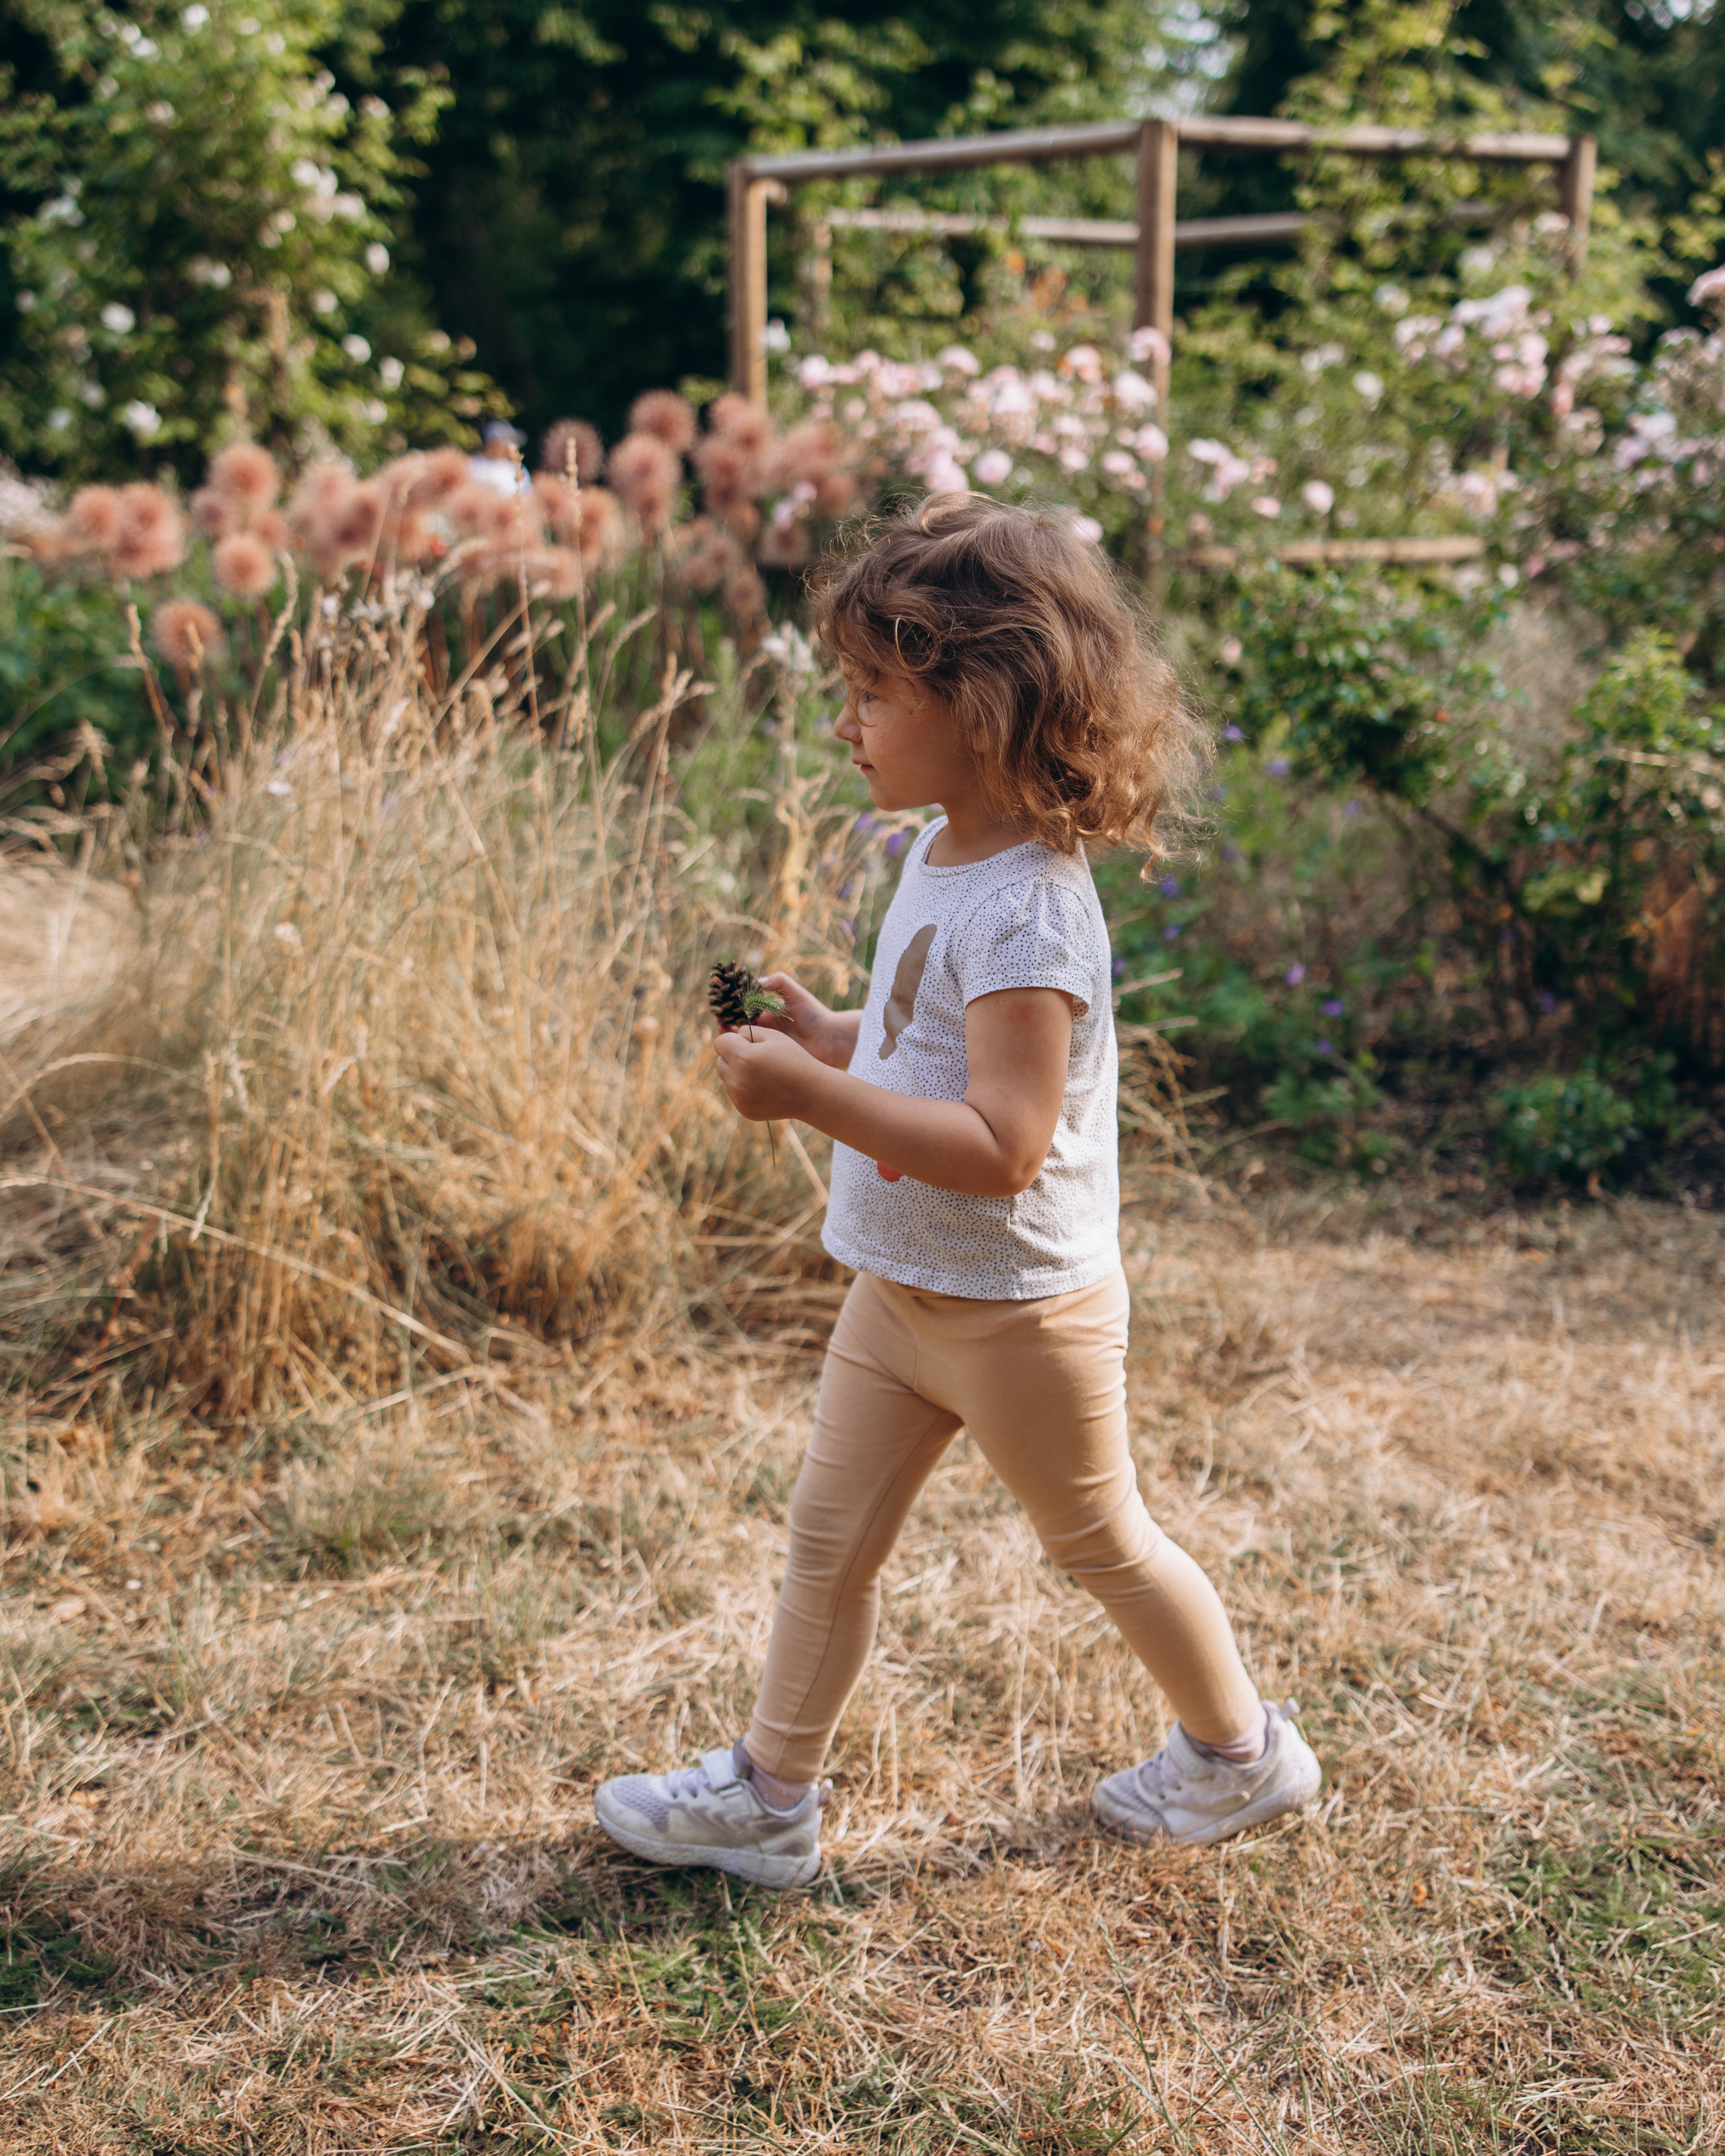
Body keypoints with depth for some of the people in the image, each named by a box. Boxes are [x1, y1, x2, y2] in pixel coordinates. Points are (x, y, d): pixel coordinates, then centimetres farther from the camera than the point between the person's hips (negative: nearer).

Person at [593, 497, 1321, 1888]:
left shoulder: (1029, 911, -27)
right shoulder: (944, 856, 3)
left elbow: (1000, 1145, -34)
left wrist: (815, 1098, -36)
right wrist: (820, 1036, 1)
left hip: (1018, 1306, -8)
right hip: (902, 1289, 8)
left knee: (1101, 1543, 13)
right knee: (831, 1540, 12)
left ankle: (1243, 1751, 36)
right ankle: (772, 1796, 25)